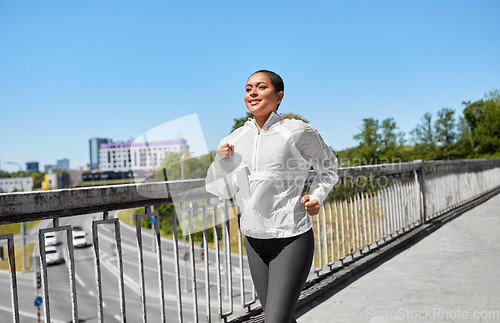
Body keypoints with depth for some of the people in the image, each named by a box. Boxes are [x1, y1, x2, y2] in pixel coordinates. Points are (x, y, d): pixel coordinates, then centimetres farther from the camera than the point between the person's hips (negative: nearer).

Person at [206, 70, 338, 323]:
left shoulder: (297, 132, -8)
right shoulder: (234, 140, 3)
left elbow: (328, 167, 8)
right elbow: (220, 190, 5)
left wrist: (316, 197, -8)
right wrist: (220, 164, -13)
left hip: (292, 239, -5)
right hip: (254, 239, 5)